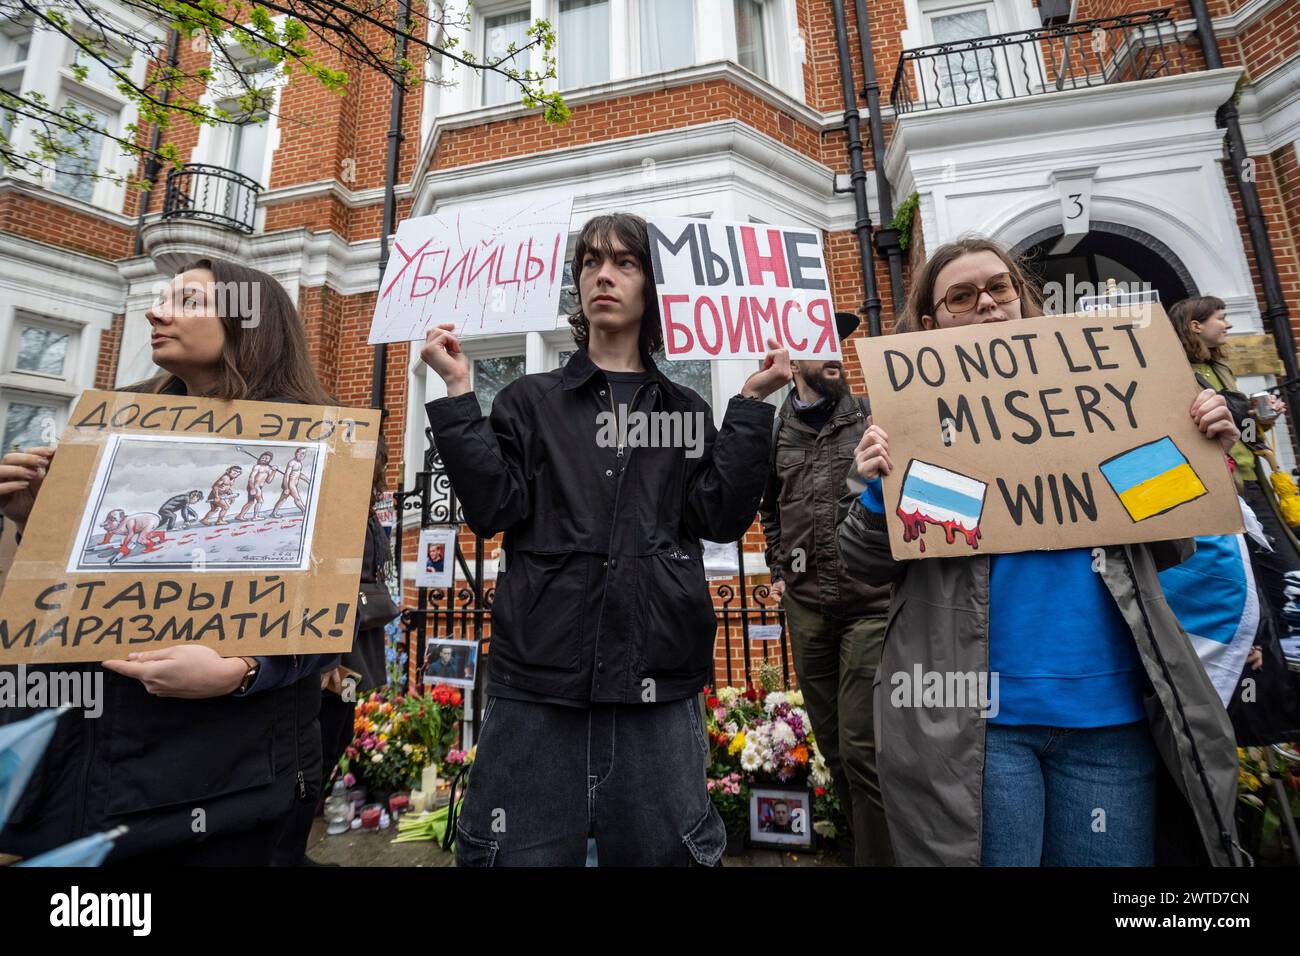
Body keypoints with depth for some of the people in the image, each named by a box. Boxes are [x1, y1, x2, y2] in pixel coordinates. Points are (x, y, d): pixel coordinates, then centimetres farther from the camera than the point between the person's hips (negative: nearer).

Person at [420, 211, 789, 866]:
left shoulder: (686, 412, 11)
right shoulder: (530, 401, 8)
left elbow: (722, 516, -1)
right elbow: (491, 508, -4)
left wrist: (752, 403, -2)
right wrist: (457, 392, -7)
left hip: (657, 680, 1)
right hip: (538, 677, 0)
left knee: (662, 853, 13)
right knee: (525, 853, 11)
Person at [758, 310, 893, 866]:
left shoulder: (872, 418, -1)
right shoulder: (774, 430, 7)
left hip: (870, 604, -3)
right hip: (805, 608, 3)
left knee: (862, 746, -1)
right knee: (831, 743, 15)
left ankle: (878, 854, 21)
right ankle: (867, 838, 38)